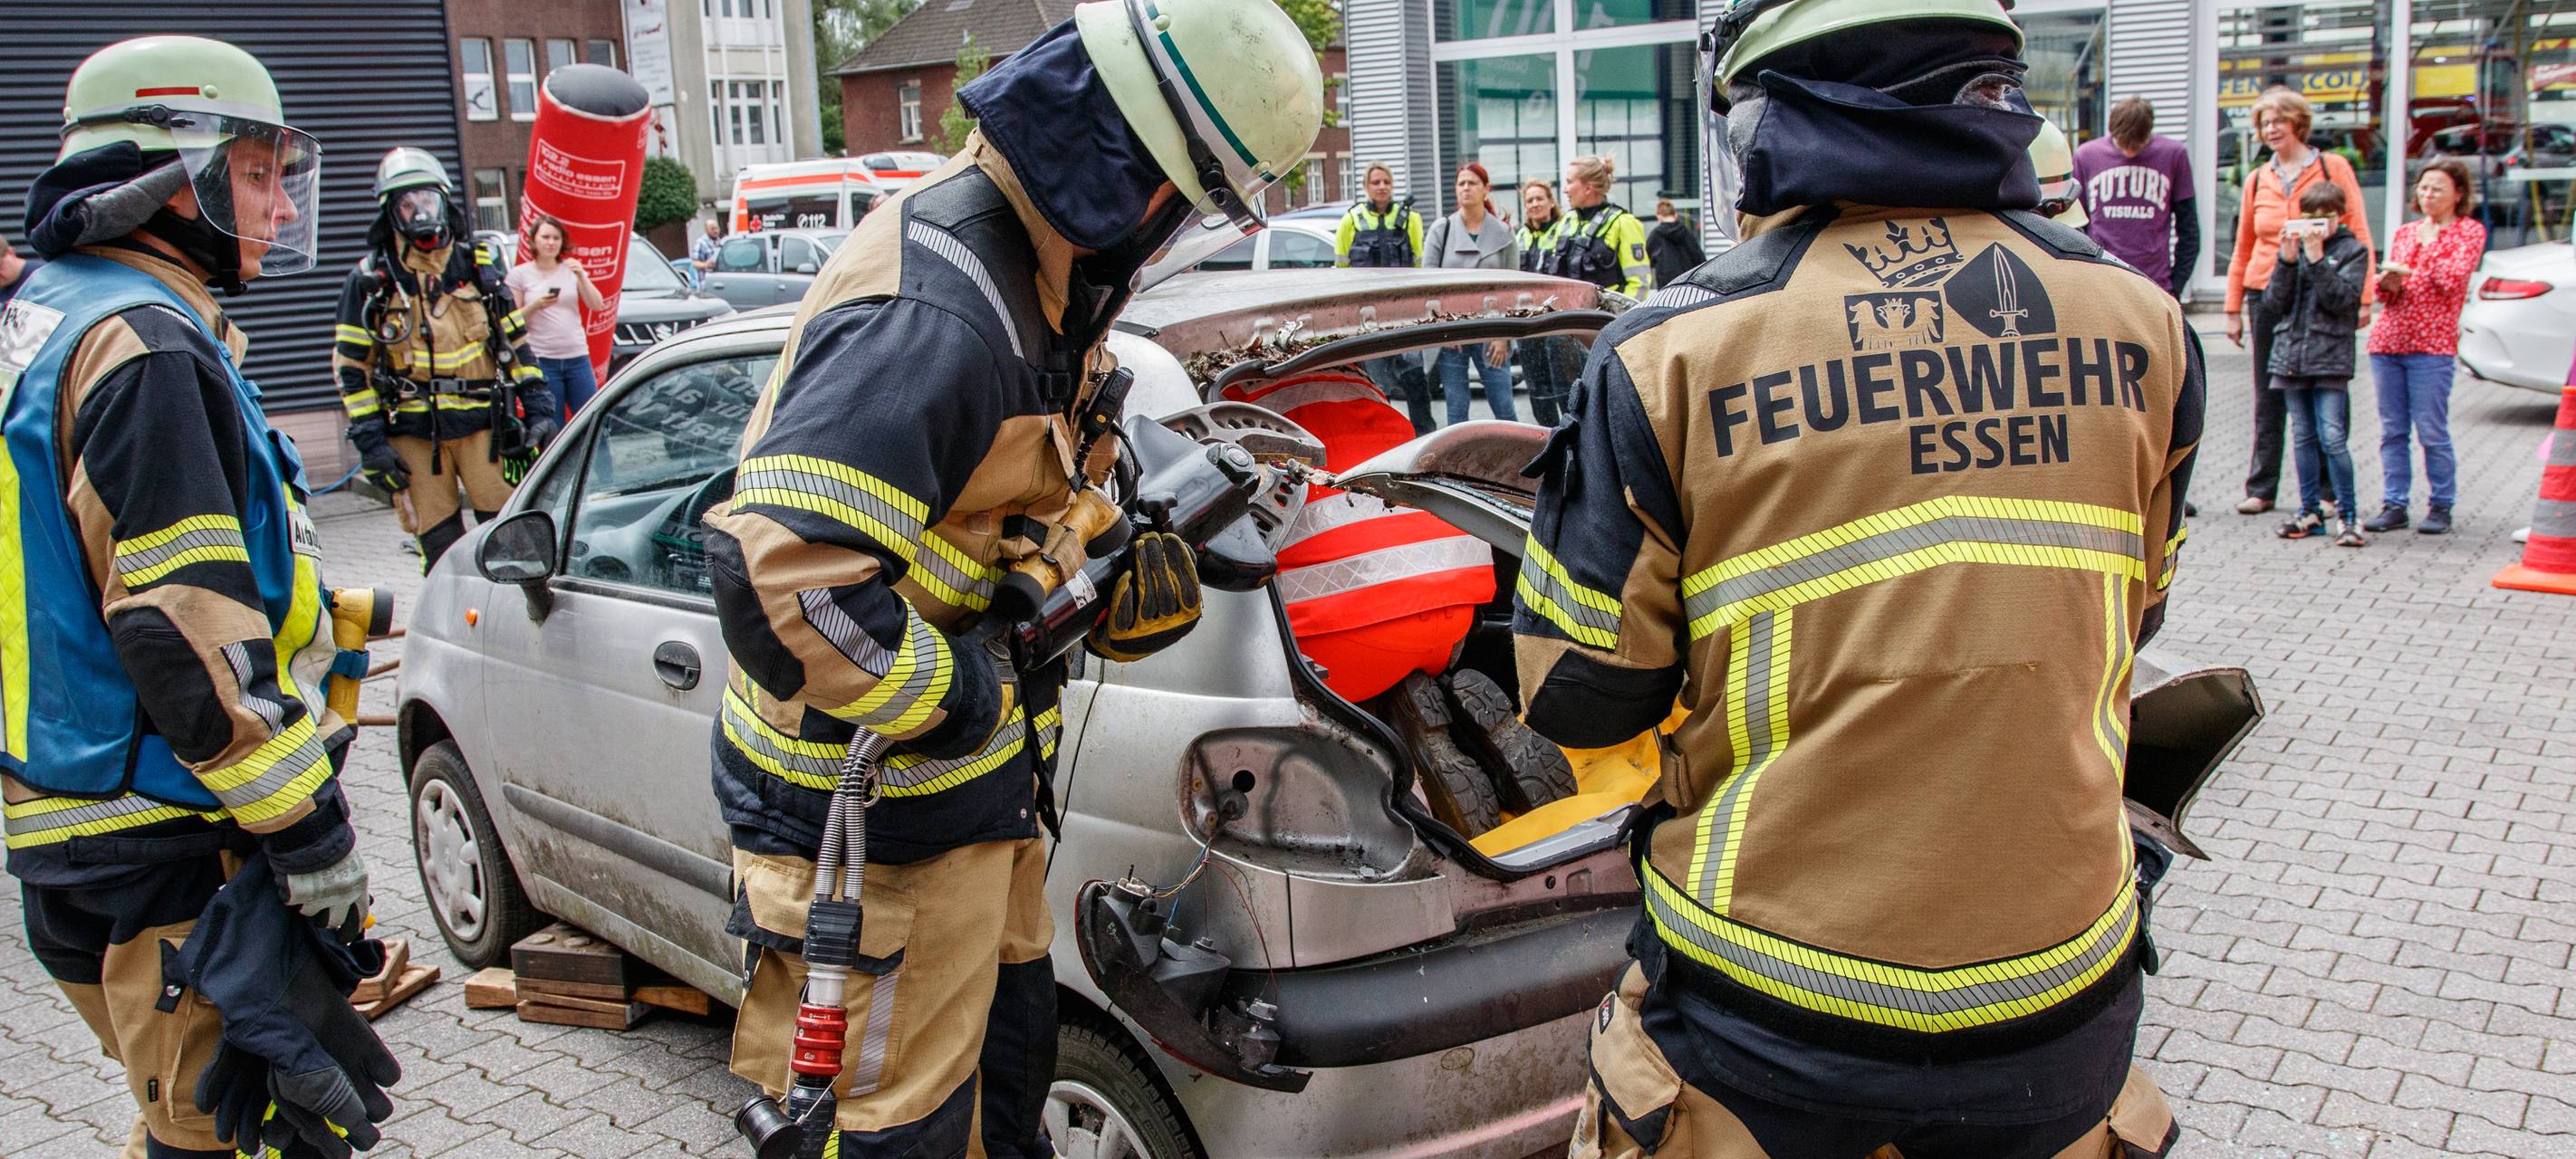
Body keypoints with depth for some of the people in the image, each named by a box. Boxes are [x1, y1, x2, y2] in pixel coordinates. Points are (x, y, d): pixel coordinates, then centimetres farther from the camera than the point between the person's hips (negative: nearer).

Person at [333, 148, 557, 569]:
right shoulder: (371, 279, 4)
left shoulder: (478, 266, 10)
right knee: (439, 546, 2)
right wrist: (369, 440, -3)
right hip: (413, 435, -1)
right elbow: (351, 365, 4)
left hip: (483, 423, 1)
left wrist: (539, 407, 7)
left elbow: (516, 342, 15)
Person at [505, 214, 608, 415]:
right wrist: (536, 306, -15)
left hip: (577, 358, 2)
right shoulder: (520, 274, 4)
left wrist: (581, 276, -10)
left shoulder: (571, 269, 11)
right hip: (542, 361, -2)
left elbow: (597, 306, 2)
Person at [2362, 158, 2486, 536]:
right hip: (2388, 339, 5)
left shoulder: (2470, 231, 6)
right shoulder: (2405, 232, 19)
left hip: (2432, 344, -5)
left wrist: (2428, 246, 0)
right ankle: (2394, 505, 9)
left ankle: (2441, 507, 4)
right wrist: (2388, 285, -3)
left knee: (2432, 431, -5)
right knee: (2392, 430, 4)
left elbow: (2454, 278, -8)